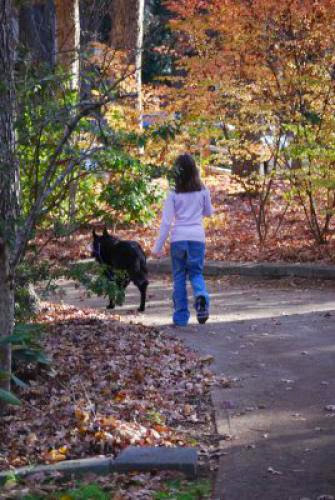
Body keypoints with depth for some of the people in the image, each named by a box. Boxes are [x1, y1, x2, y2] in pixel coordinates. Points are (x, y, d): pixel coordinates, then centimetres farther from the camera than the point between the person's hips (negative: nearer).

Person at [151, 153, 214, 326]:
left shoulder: (173, 194, -4)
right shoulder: (203, 191, 2)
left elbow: (166, 222, -5)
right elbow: (209, 212, 17)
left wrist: (157, 247, -1)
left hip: (178, 238, -1)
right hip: (197, 237, 1)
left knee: (179, 277, 10)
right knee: (196, 273, 13)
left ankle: (181, 316, 9)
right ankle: (201, 296, -21)